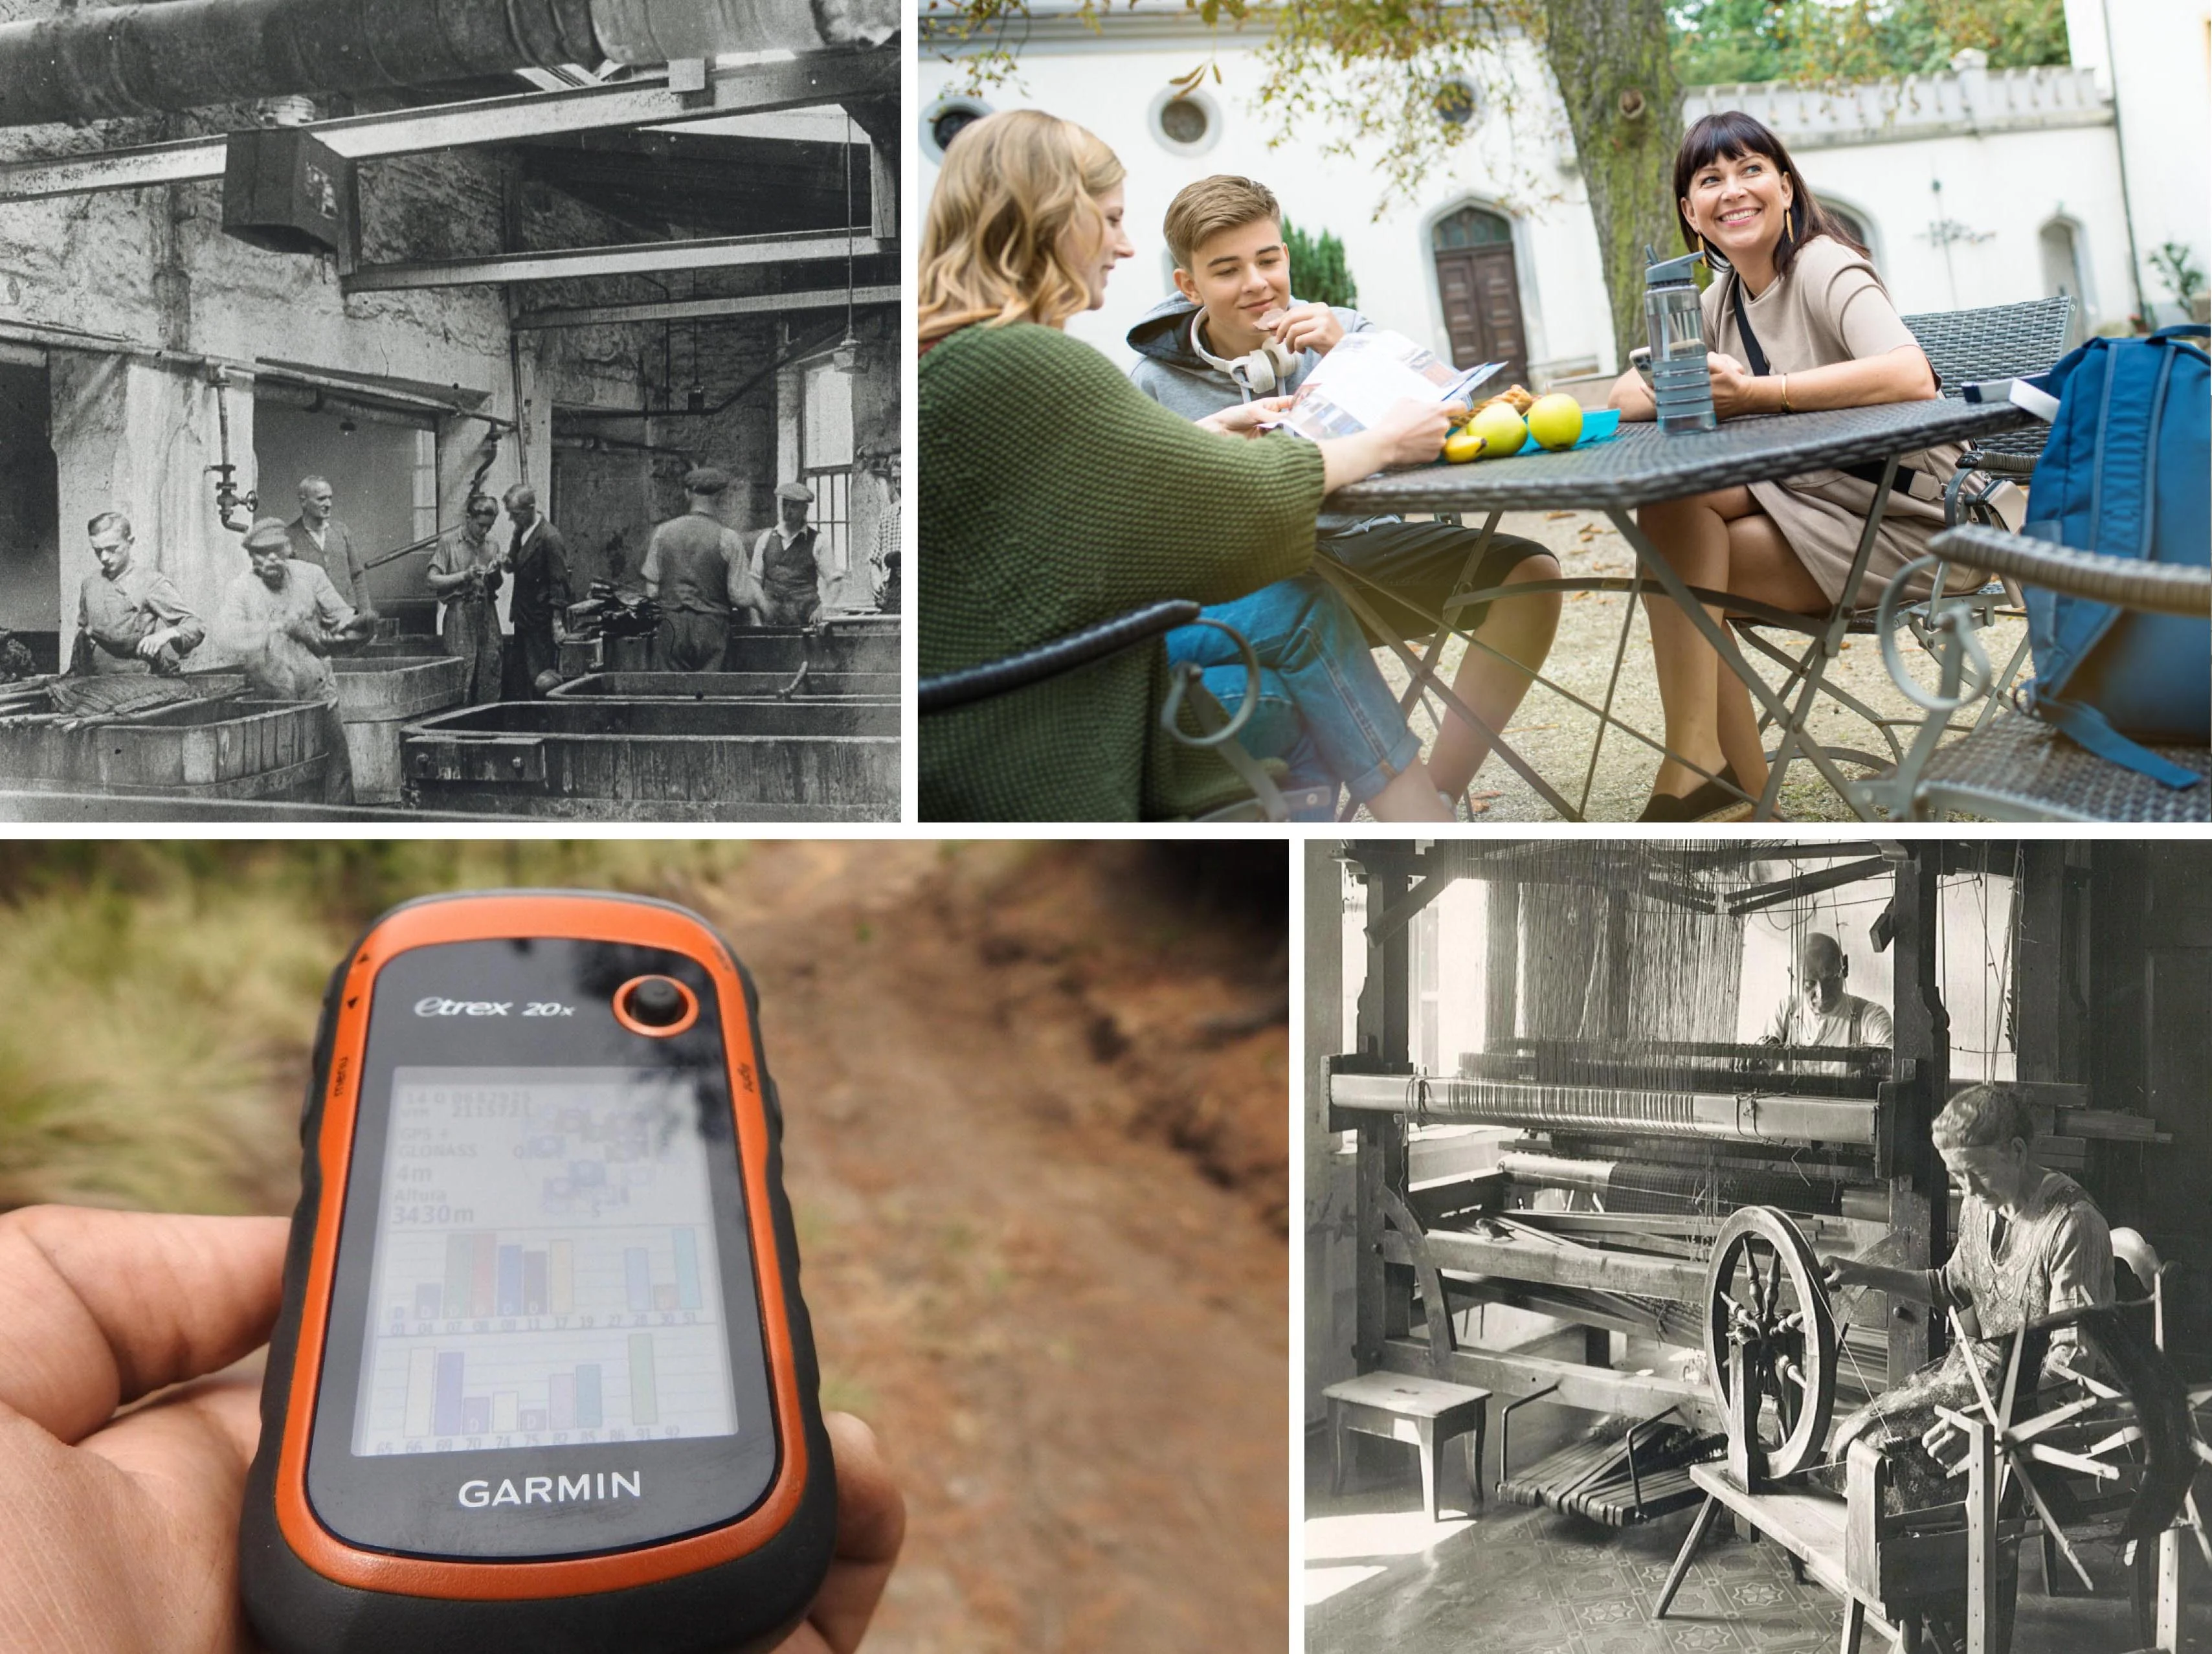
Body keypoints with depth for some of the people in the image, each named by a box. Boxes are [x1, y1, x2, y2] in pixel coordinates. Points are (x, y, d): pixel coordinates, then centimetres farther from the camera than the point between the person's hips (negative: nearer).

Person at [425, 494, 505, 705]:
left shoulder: (492, 545, 13)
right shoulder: (449, 543, -1)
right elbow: (432, 579, -6)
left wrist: (496, 574, -2)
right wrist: (465, 576, -14)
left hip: (487, 614, 5)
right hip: (460, 614, -5)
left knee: (490, 672, 1)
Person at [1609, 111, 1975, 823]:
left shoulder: (1824, 269, -14)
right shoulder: (1726, 296, 11)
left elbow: (1911, 377, -33)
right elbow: (1629, 395, 5)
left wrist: (1760, 393, -31)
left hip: (1900, 518, -8)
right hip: (1809, 494, 8)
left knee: (1676, 501, -23)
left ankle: (1694, 760, -23)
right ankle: (1744, 790, -7)